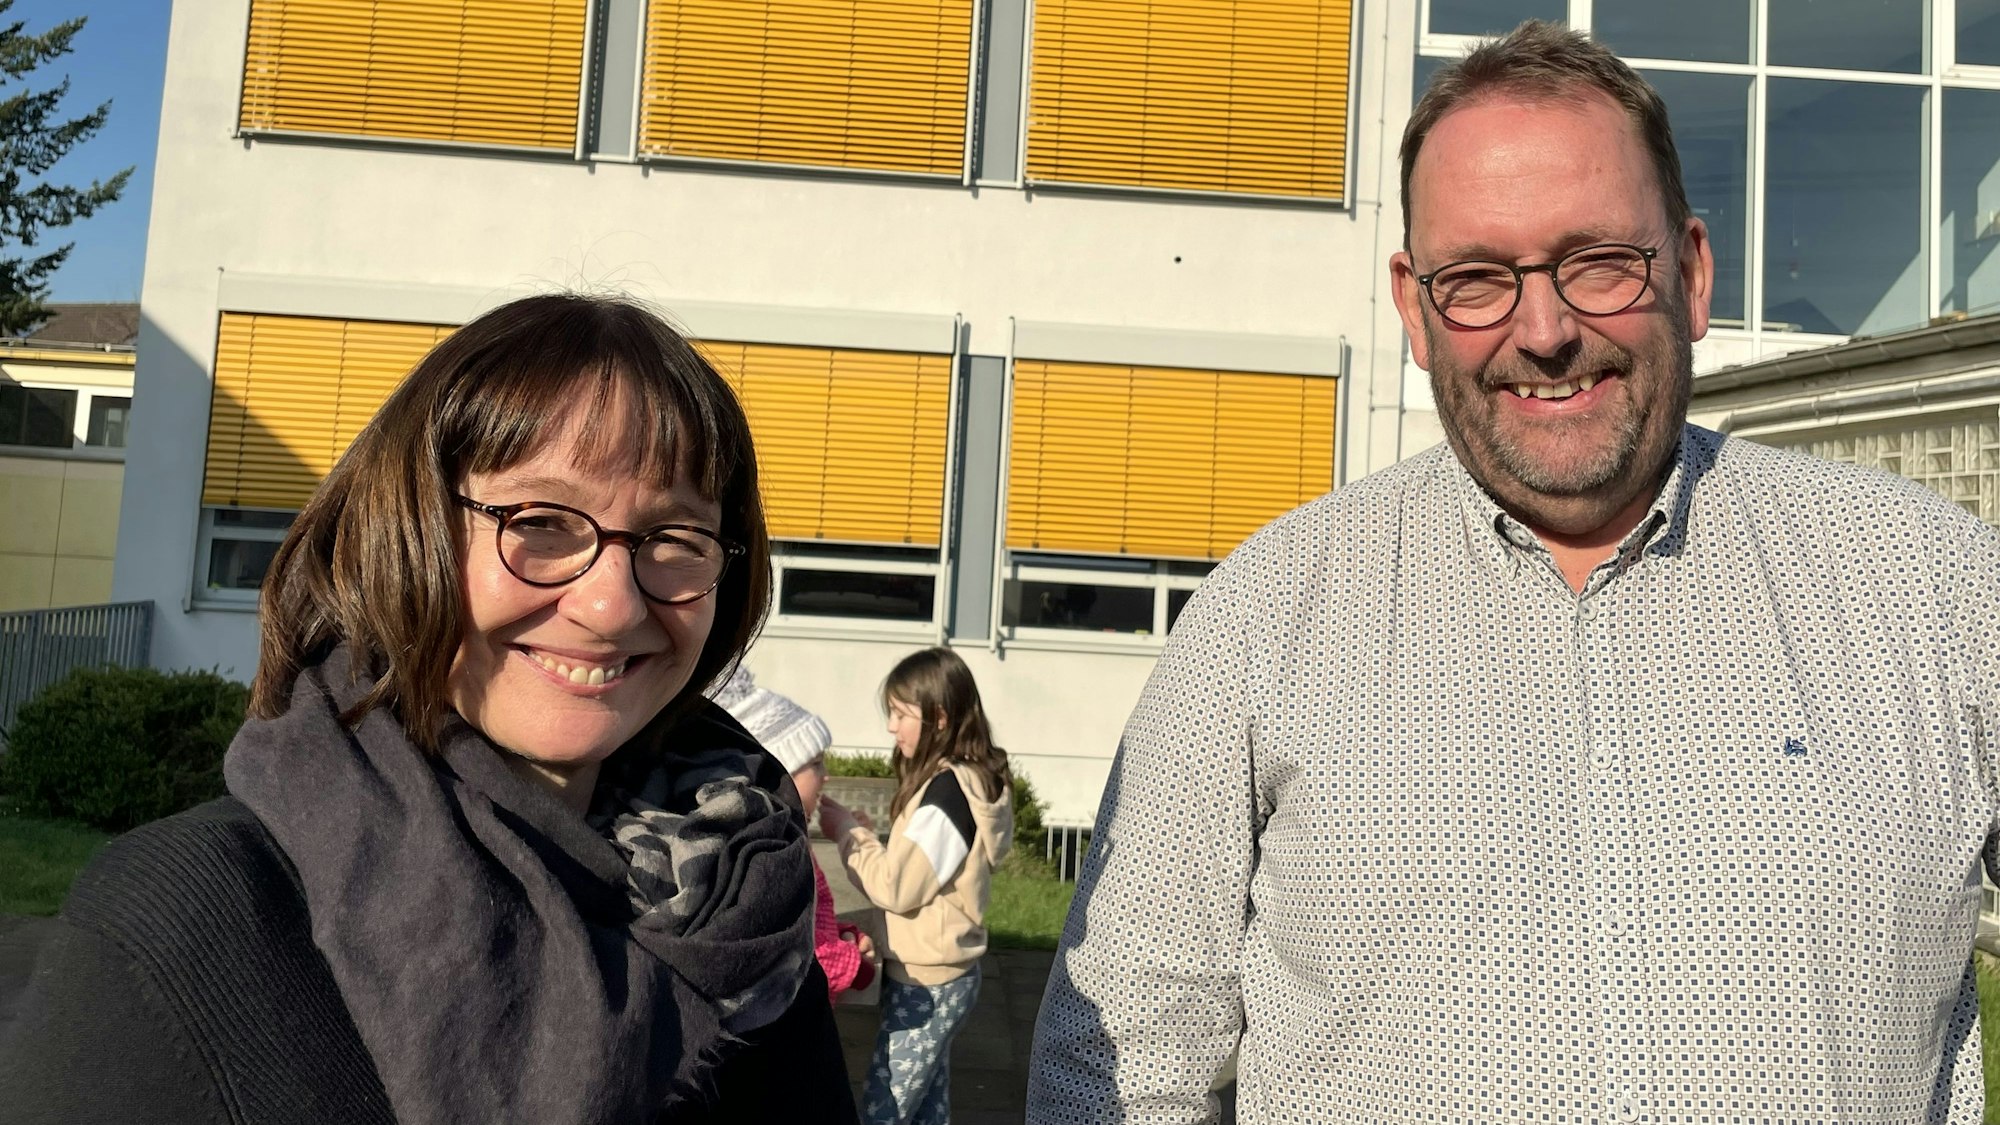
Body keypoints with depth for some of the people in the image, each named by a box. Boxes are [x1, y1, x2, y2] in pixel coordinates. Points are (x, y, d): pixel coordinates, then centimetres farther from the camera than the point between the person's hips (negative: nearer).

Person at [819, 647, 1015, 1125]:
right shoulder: (963, 781, 9)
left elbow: (897, 887, -20)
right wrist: (866, 835, 2)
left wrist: (848, 833, -8)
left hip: (925, 986, -10)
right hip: (938, 978, 10)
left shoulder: (948, 792, -20)